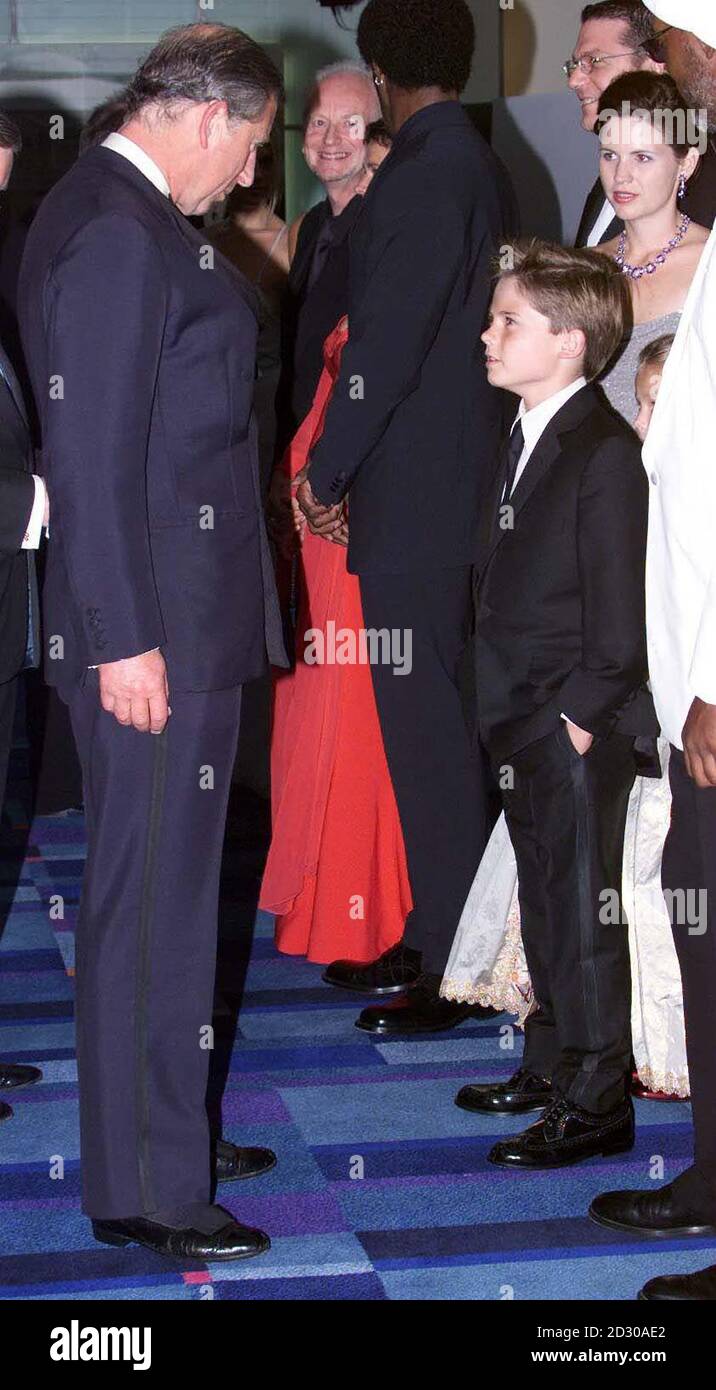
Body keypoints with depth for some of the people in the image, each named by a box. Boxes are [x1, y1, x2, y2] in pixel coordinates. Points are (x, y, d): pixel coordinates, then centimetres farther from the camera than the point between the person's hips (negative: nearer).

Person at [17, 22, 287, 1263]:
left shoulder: (121, 216, 15)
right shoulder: (115, 231, -17)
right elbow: (91, 453, -22)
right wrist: (125, 638, -22)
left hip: (182, 618, 10)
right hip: (153, 629, -10)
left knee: (167, 893, 18)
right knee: (150, 905, -2)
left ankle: (167, 1130, 32)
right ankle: (143, 1190, 9)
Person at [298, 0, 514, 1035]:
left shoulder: (430, 172, -15)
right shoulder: (465, 161, 16)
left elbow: (390, 337, -18)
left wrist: (328, 471, -9)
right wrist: (343, 469, 17)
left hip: (419, 489, -10)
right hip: (433, 487, 10)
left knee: (424, 723, -5)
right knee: (428, 721, 14)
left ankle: (452, 967, 1)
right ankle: (434, 937, 22)